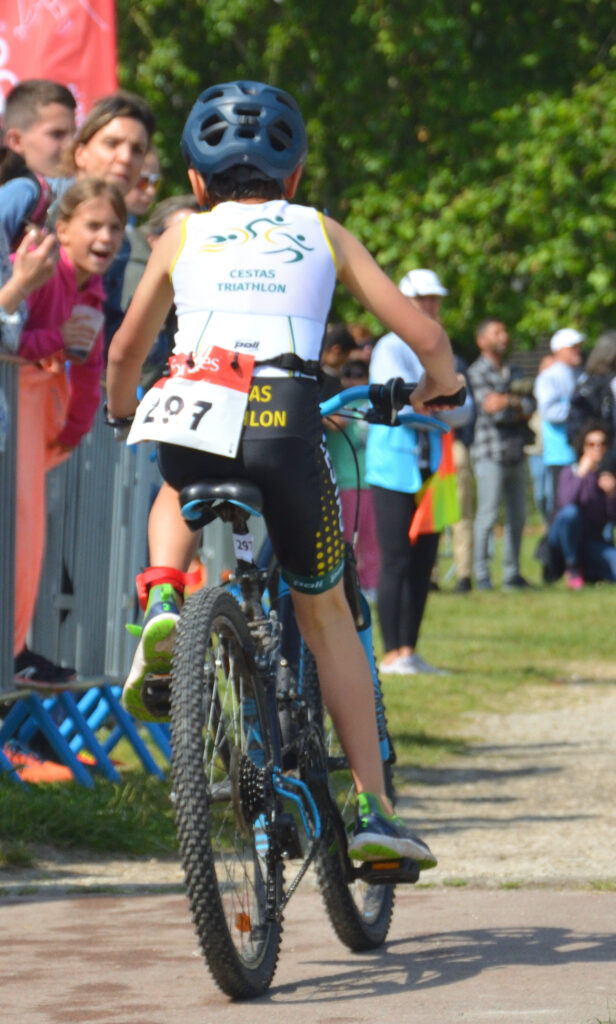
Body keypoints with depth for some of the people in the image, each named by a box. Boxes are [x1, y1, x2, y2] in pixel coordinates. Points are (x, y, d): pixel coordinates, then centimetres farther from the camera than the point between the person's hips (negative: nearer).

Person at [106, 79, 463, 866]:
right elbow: (426, 337, 18)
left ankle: (163, 600, 8)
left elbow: (124, 353, 29)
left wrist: (124, 414, 50)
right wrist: (439, 385, 40)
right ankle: (372, 808, 11)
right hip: (287, 426, -1)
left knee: (177, 498, 39)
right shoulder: (323, 234, 22)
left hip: (193, 425, 1)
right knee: (325, 613, 18)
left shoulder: (183, 235, 23)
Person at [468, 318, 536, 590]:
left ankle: (512, 572, 12)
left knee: (517, 516, 5)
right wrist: (518, 405, 2)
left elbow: (530, 407, 8)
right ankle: (481, 574, -6)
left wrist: (509, 402, -9)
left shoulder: (513, 372, 19)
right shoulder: (477, 372, -3)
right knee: (487, 515, -9)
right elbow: (489, 408, -12)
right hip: (490, 453, -7)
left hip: (515, 452, 7)